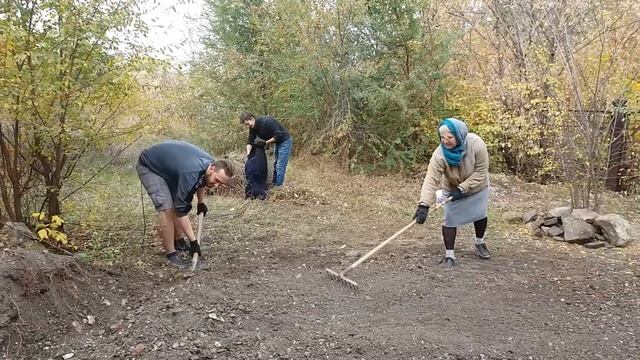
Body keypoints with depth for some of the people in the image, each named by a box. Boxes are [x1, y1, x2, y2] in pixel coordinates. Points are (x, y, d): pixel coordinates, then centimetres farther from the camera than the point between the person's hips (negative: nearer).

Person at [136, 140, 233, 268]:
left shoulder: (211, 163, -14)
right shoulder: (190, 175, -39)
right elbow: (181, 211, -32)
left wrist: (201, 203, 19)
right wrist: (193, 241, -29)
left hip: (168, 160, 8)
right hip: (148, 166, -8)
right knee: (167, 208, -18)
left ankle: (178, 240, 26)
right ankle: (171, 255, -9)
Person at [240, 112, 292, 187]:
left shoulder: (266, 121, -28)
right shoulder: (253, 128, -3)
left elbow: (279, 135, -28)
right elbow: (250, 140, -2)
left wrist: (265, 143, -26)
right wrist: (248, 154, -17)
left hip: (285, 141, -9)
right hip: (277, 142, 9)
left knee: (280, 166, -10)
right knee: (275, 165, 14)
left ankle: (278, 186, -5)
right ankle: (274, 184, 23)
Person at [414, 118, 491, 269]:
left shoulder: (476, 144, -34)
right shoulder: (439, 155, -34)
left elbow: (481, 171, -26)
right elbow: (431, 180, -40)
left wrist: (462, 188, -30)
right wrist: (424, 205, -52)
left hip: (477, 187, 1)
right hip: (452, 190, -1)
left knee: (480, 215, 14)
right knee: (450, 219, -7)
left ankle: (480, 243, 41)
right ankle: (449, 254, 6)